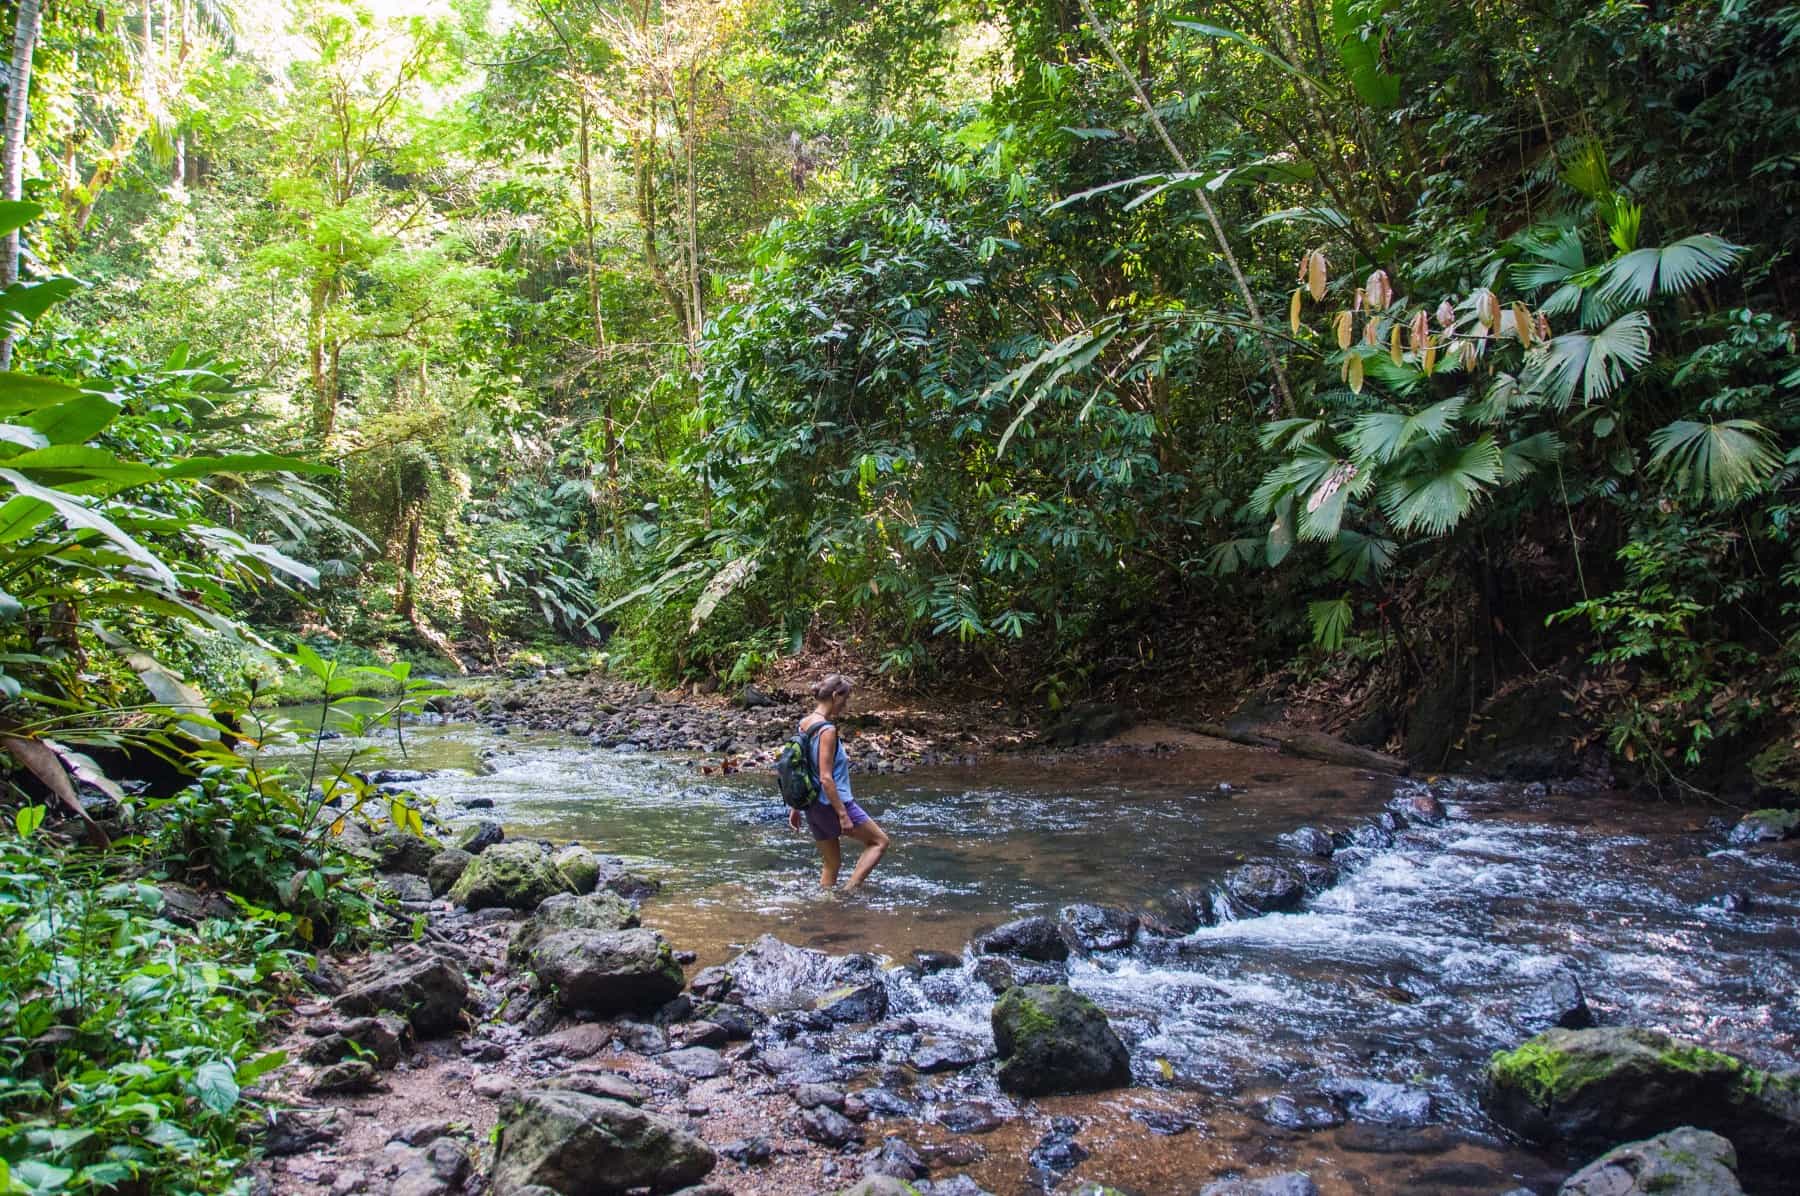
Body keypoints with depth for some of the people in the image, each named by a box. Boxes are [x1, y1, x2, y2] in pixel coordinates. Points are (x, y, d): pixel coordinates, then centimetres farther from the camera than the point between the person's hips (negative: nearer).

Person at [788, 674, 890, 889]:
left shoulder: (804, 724, 6)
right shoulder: (827, 730, -19)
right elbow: (826, 778, -23)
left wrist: (795, 808, 18)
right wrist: (843, 815, -20)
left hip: (812, 805, 8)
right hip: (832, 803, -8)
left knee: (832, 863, 19)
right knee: (880, 841, 8)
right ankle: (849, 892, 0)